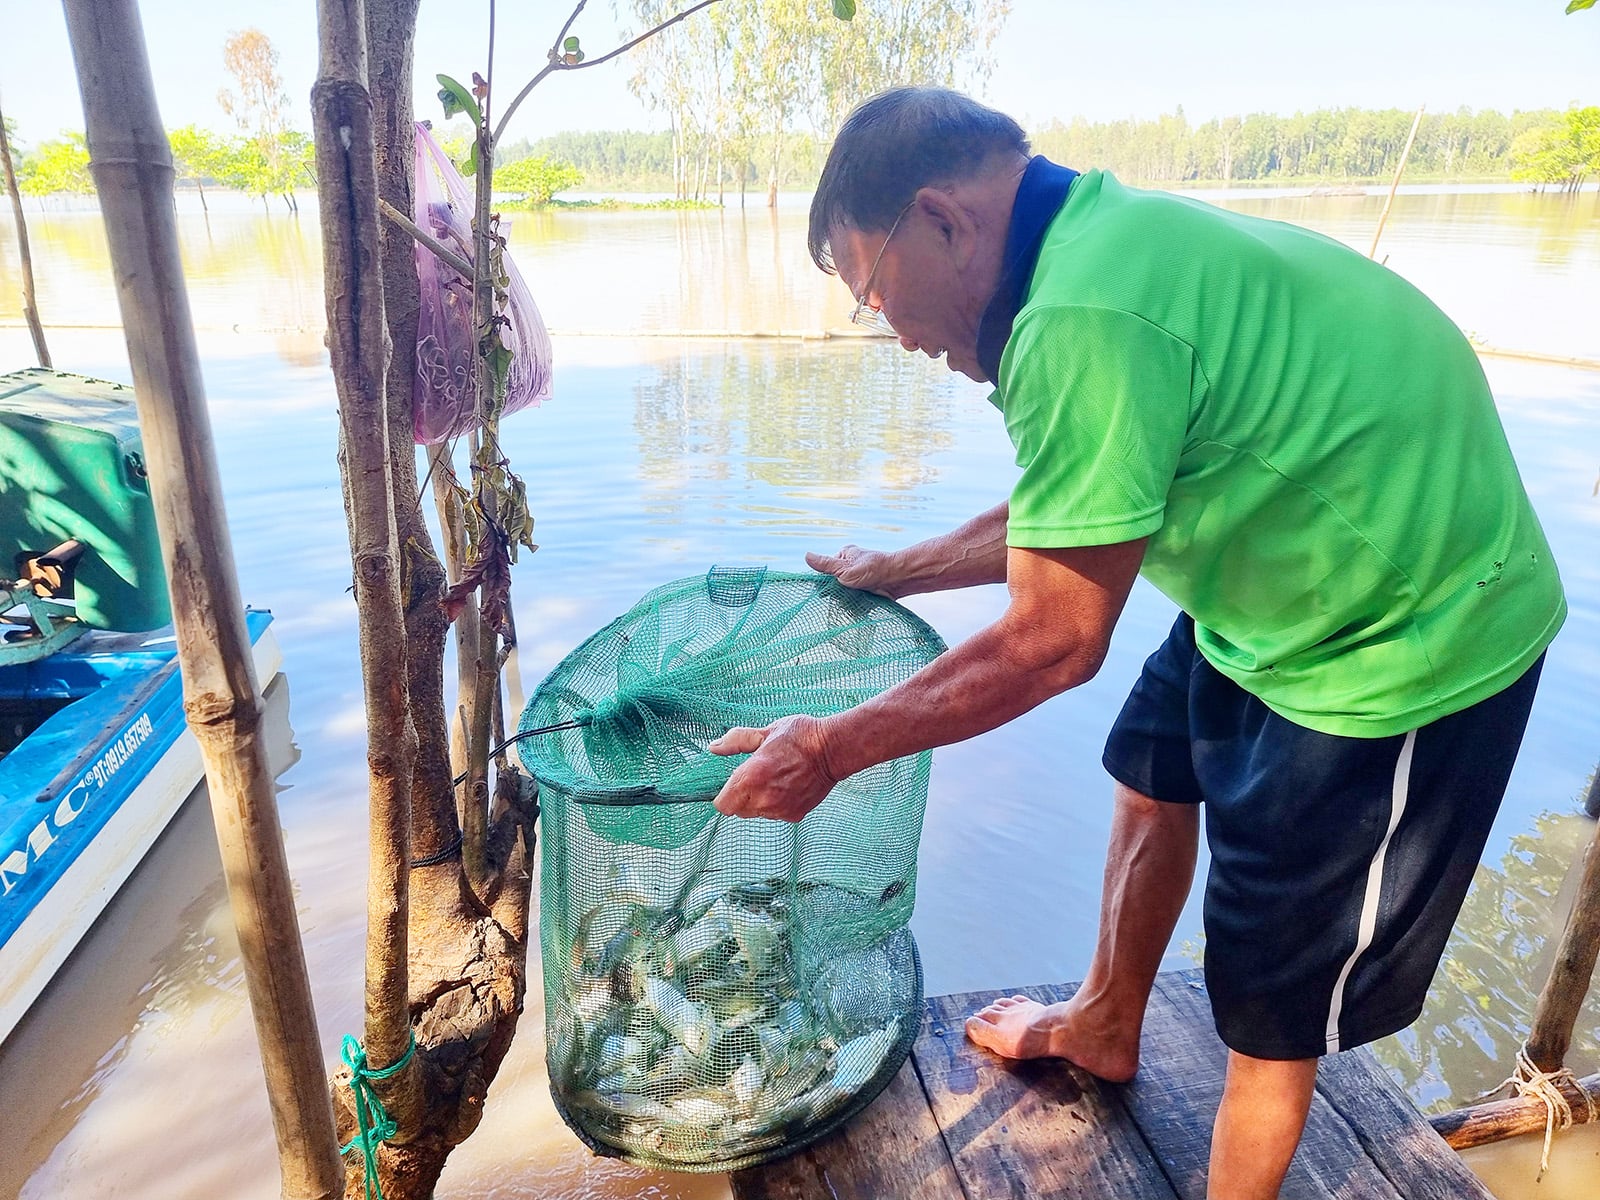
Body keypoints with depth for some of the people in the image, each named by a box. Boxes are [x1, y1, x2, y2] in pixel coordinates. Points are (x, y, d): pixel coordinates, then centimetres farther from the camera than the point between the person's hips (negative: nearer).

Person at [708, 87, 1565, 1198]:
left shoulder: (1085, 320, -30)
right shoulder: (1109, 233, 1)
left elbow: (1050, 643, -23)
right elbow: (1068, 512, 11)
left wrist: (831, 748, -13)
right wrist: (901, 570, 21)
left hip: (1410, 639, -10)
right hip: (1291, 575, 10)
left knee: (1272, 1000, 6)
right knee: (1154, 774, 23)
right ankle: (1105, 1025, 48)